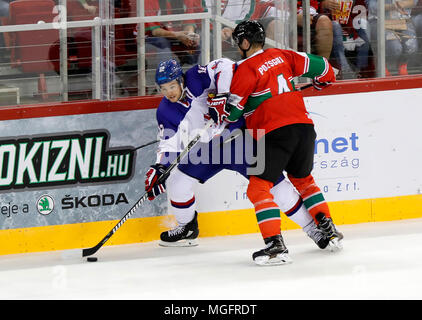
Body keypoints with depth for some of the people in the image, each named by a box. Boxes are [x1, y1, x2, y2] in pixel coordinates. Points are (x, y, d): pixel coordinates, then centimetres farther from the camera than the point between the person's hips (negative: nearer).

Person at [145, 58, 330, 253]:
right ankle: (187, 229, 22)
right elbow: (169, 143, -4)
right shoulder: (165, 112, -6)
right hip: (208, 147, 5)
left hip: (240, 137, -5)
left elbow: (224, 67, -29)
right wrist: (159, 168, -18)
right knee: (178, 181, -3)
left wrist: (224, 95, -40)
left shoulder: (196, 78, -21)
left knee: (273, 183, -10)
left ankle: (313, 228, -3)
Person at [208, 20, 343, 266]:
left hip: (276, 134, -7)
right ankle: (331, 231, 26)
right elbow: (318, 66, 15)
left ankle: (276, 246, -16)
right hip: (304, 127, 7)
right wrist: (323, 79, 38)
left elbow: (232, 112, -4)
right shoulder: (282, 56, 13)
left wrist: (216, 109, 18)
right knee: (304, 180, 28)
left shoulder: (246, 69, -5)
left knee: (258, 188, -4)